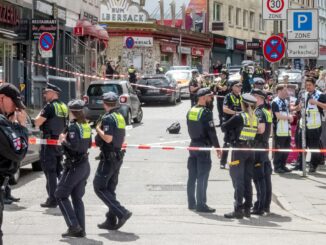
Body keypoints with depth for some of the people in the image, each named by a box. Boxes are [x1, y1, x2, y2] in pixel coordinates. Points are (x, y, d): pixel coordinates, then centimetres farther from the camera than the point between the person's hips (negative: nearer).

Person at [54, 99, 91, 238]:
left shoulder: (73, 126, -16)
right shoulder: (86, 125, 8)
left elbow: (74, 145, -26)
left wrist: (64, 140, -9)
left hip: (74, 166, -8)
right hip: (85, 164, 8)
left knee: (60, 195, 0)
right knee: (77, 197, 13)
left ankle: (74, 226, -7)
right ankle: (80, 230, 12)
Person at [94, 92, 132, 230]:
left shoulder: (108, 118, -17)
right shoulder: (120, 117, 13)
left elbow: (108, 138, -26)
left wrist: (98, 129, -12)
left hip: (108, 158, -9)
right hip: (118, 156, 9)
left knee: (99, 187, -5)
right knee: (110, 189, 14)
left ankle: (122, 213, -15)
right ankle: (111, 221, 15)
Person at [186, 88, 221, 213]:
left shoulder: (190, 111, 8)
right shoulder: (206, 112, -15)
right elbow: (211, 131, -16)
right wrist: (217, 147, -9)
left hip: (193, 145, 8)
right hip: (203, 147, -8)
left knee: (192, 176, 11)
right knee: (202, 177, -4)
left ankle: (191, 203, 17)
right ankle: (201, 205, -3)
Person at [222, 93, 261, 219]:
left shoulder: (239, 117, -10)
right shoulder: (255, 118, 7)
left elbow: (224, 127, -5)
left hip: (239, 149, -6)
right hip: (251, 150, 6)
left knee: (238, 180, -4)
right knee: (247, 180, 11)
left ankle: (238, 209, -7)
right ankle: (247, 208, 14)